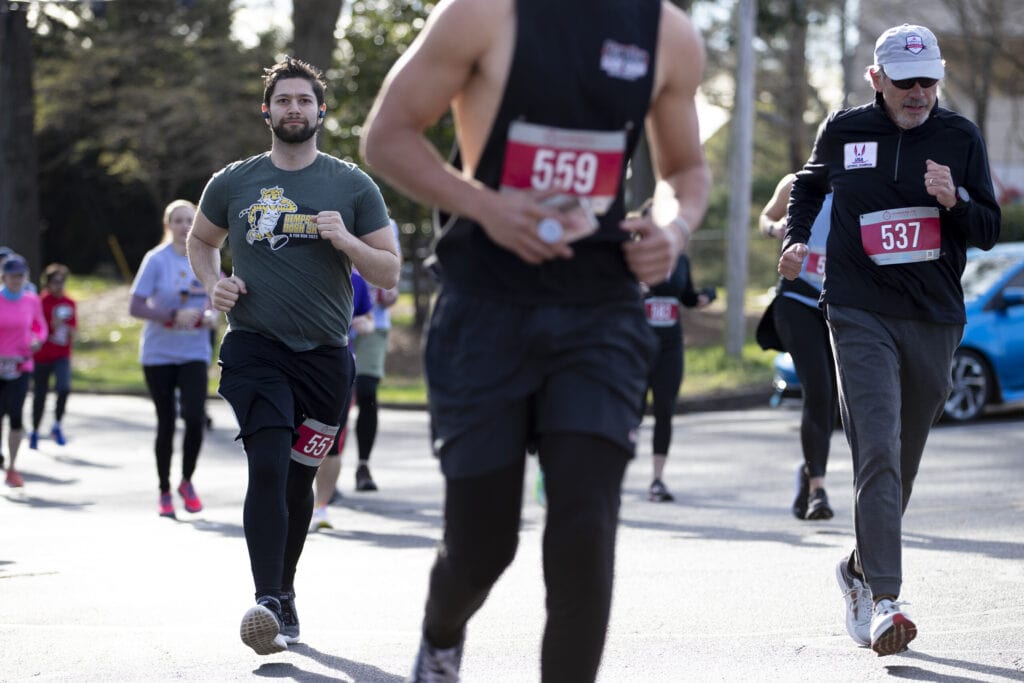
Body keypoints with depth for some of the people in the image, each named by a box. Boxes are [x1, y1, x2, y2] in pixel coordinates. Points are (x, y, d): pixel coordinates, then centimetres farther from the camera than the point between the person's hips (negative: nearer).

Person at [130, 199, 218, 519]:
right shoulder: (156, 259, -8)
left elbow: (215, 301, 16)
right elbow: (136, 307, -13)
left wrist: (211, 316, -7)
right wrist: (174, 317, -23)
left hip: (194, 353, 2)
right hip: (159, 354, -2)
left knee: (195, 418, -15)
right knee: (166, 423, 4)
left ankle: (187, 482, 7)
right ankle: (164, 492, 20)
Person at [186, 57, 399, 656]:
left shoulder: (353, 185, 4)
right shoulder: (233, 183, 6)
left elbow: (390, 274, 4)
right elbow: (201, 240, 24)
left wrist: (346, 241, -14)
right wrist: (214, 283, 4)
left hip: (325, 355, 1)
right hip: (254, 347, -1)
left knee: (300, 478, 10)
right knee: (268, 467, -18)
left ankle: (285, 592, 29)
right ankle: (268, 604, -21)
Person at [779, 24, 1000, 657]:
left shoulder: (960, 136, 3)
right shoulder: (845, 131, 3)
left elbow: (990, 230, 4)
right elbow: (810, 184, 24)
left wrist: (954, 201, -16)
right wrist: (796, 239, 7)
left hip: (935, 321, 2)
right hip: (861, 315, -2)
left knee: (903, 461, 13)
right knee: (877, 453, -17)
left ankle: (861, 568, 35)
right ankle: (882, 600, -24)